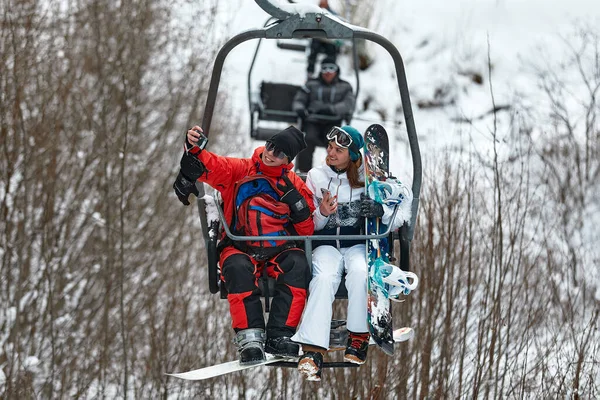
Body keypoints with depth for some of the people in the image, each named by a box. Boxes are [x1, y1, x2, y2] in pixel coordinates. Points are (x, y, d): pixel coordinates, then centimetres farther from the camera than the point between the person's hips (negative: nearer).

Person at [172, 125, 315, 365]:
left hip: (279, 250, 2)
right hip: (240, 248, -2)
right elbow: (209, 167, -10)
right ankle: (250, 339, -37)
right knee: (239, 268, -36)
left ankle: (279, 337, -33)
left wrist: (297, 204, -7)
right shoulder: (239, 170, 7)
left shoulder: (295, 185, 12)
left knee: (298, 264, -31)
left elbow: (307, 230, 11)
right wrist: (195, 148, -31)